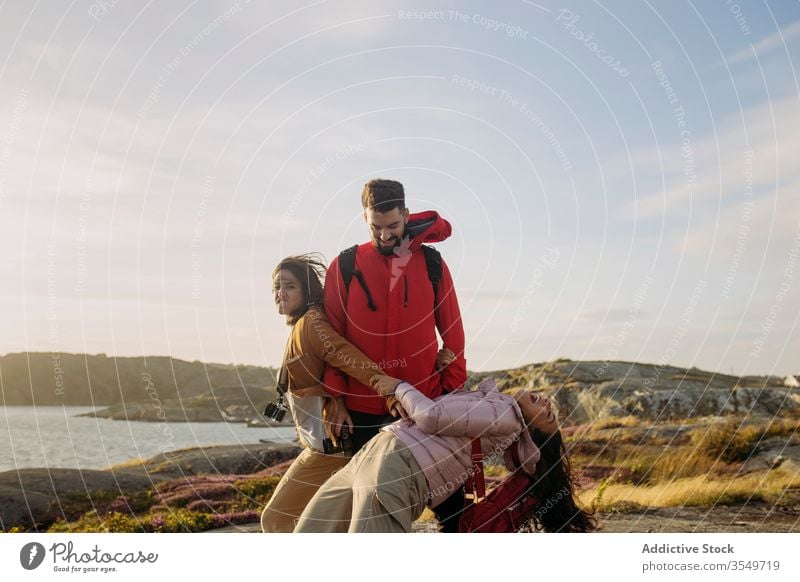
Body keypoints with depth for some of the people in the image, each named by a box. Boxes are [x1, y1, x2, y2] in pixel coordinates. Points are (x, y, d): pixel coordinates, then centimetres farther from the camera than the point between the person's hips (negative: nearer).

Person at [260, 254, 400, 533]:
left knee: (276, 519, 1)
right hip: (326, 441, 10)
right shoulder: (301, 326, 15)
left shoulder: (310, 322, -14)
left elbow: (347, 357, -30)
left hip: (328, 445, -10)